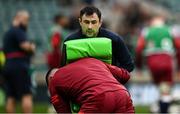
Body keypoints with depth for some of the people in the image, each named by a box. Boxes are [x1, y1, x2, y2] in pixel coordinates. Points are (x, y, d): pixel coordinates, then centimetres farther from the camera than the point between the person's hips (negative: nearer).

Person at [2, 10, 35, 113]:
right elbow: (25, 46, -18)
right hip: (19, 67, -9)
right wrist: (32, 48, 4)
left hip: (8, 66, 9)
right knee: (27, 95, -12)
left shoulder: (8, 33, 23)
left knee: (11, 97, 5)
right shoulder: (18, 31, -7)